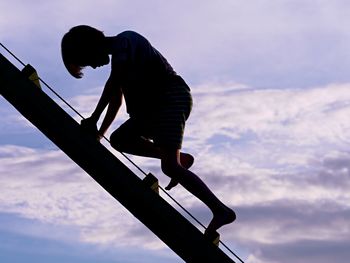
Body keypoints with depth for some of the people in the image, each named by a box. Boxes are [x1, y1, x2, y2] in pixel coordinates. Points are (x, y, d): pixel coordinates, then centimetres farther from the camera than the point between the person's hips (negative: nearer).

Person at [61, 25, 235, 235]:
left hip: (172, 98, -10)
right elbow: (116, 99, 27)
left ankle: (221, 211, -22)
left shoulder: (125, 41, -6)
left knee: (170, 167, -18)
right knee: (119, 139, 5)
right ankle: (180, 158, 4)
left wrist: (94, 119, -17)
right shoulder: (119, 55, 23)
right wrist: (100, 133, 20)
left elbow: (114, 82, -18)